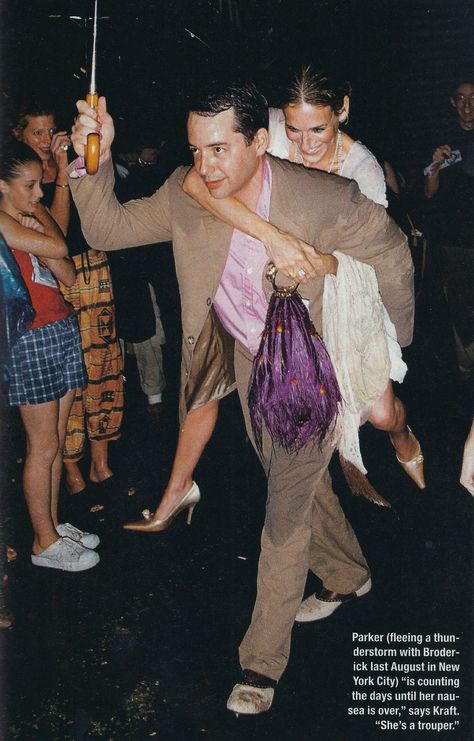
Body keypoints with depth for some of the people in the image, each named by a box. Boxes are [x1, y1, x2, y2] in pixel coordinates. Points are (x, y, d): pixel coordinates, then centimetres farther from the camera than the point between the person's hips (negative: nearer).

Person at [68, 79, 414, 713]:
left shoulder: (327, 200, -26)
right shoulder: (186, 196, -14)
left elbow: (391, 254, -9)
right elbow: (107, 229, -7)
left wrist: (399, 340, 5)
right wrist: (94, 160, -25)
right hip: (248, 360, 5)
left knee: (287, 510, 0)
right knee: (300, 487, 22)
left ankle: (263, 661, 16)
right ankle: (349, 576, 50)